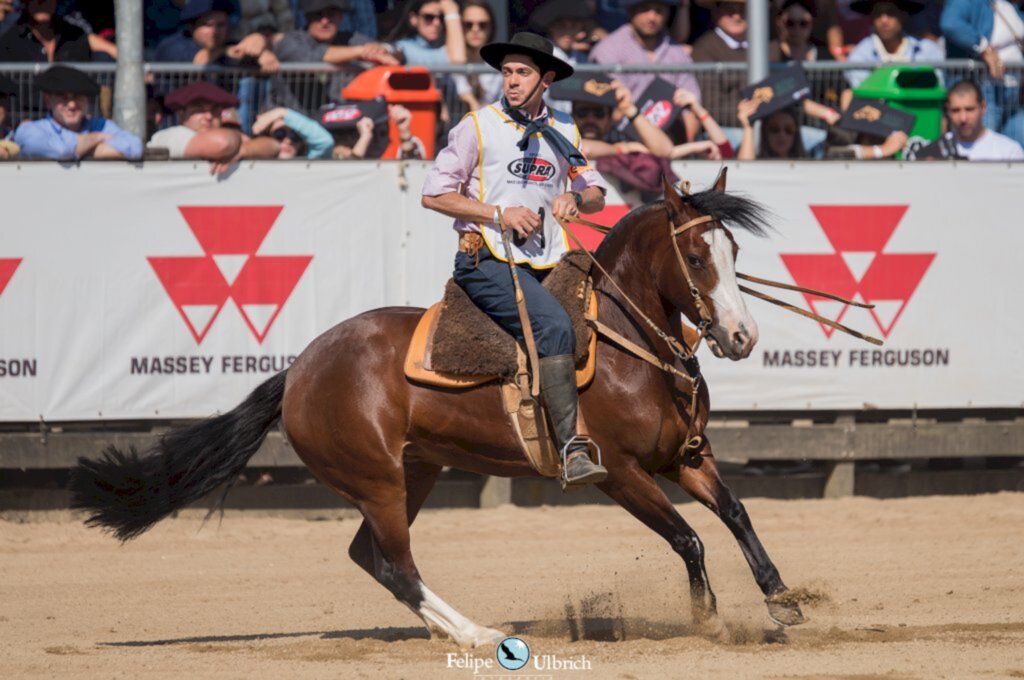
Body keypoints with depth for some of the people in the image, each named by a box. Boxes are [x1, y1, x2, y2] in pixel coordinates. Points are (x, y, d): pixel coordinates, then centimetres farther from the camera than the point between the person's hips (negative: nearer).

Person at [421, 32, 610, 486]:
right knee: (553, 325, -28)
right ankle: (572, 451, -35)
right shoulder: (479, 127, 2)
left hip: (548, 263, 7)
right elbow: (434, 194, -1)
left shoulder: (563, 132, 15)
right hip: (488, 260, -7)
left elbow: (596, 195, 19)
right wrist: (500, 214, -12)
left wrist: (576, 198, -6)